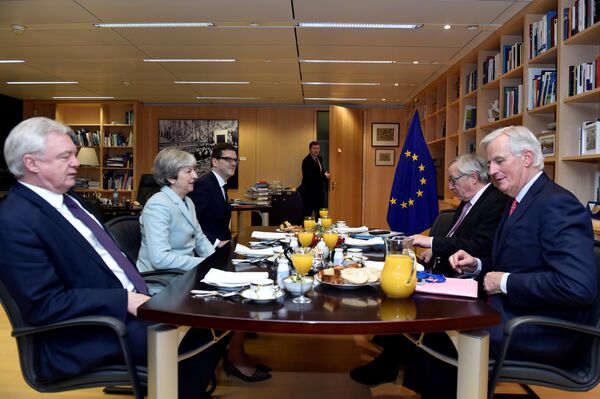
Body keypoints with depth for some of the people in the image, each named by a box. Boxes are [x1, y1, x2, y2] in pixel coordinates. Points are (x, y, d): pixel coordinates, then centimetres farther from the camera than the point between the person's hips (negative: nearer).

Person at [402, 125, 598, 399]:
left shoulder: (557, 204, -18)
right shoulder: (519, 202, 12)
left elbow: (578, 286, -28)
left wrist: (504, 282, -20)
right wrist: (477, 265, 2)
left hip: (540, 331, -8)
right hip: (511, 313, 9)